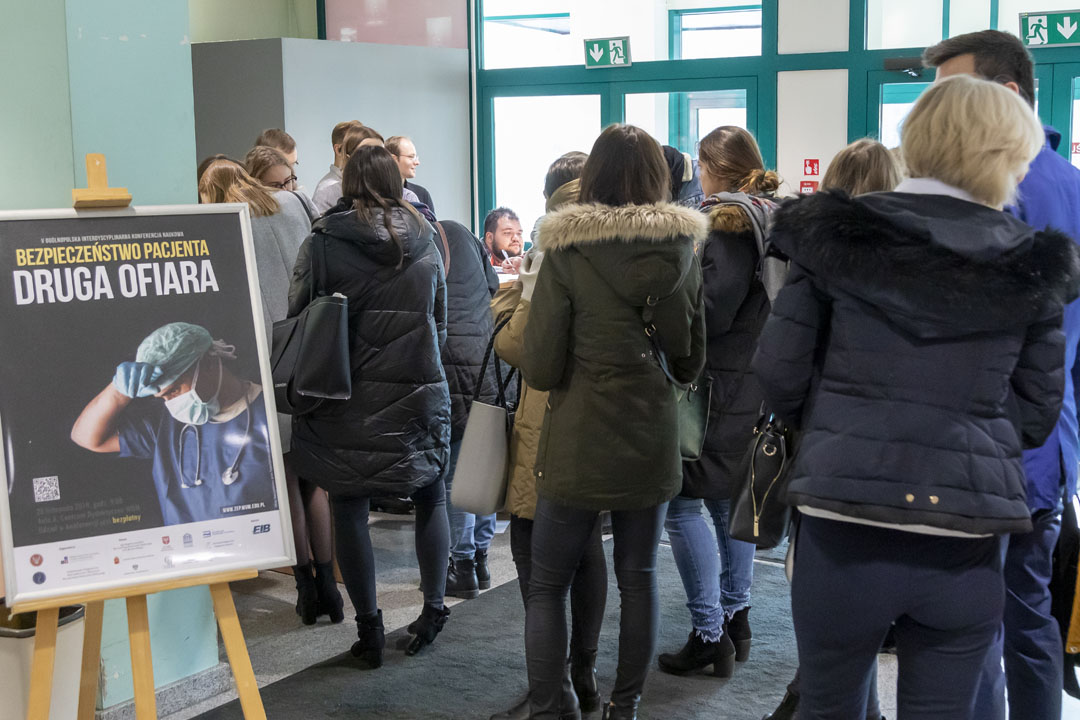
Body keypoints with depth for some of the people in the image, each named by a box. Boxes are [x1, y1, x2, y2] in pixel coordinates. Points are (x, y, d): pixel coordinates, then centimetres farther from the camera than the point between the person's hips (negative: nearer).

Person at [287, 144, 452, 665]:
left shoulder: (324, 244, -6)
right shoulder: (426, 244, 4)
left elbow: (297, 317, -3)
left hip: (348, 400, -2)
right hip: (420, 394, 3)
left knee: (349, 510, 6)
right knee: (431, 498, 18)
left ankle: (368, 627, 9)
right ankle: (433, 607, 17)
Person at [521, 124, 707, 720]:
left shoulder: (567, 252, -12)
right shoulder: (682, 252, 1)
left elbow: (538, 368, -12)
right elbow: (691, 362, 9)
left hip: (578, 446, -4)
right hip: (651, 441, 4)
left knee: (547, 585, 7)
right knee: (638, 578, 15)